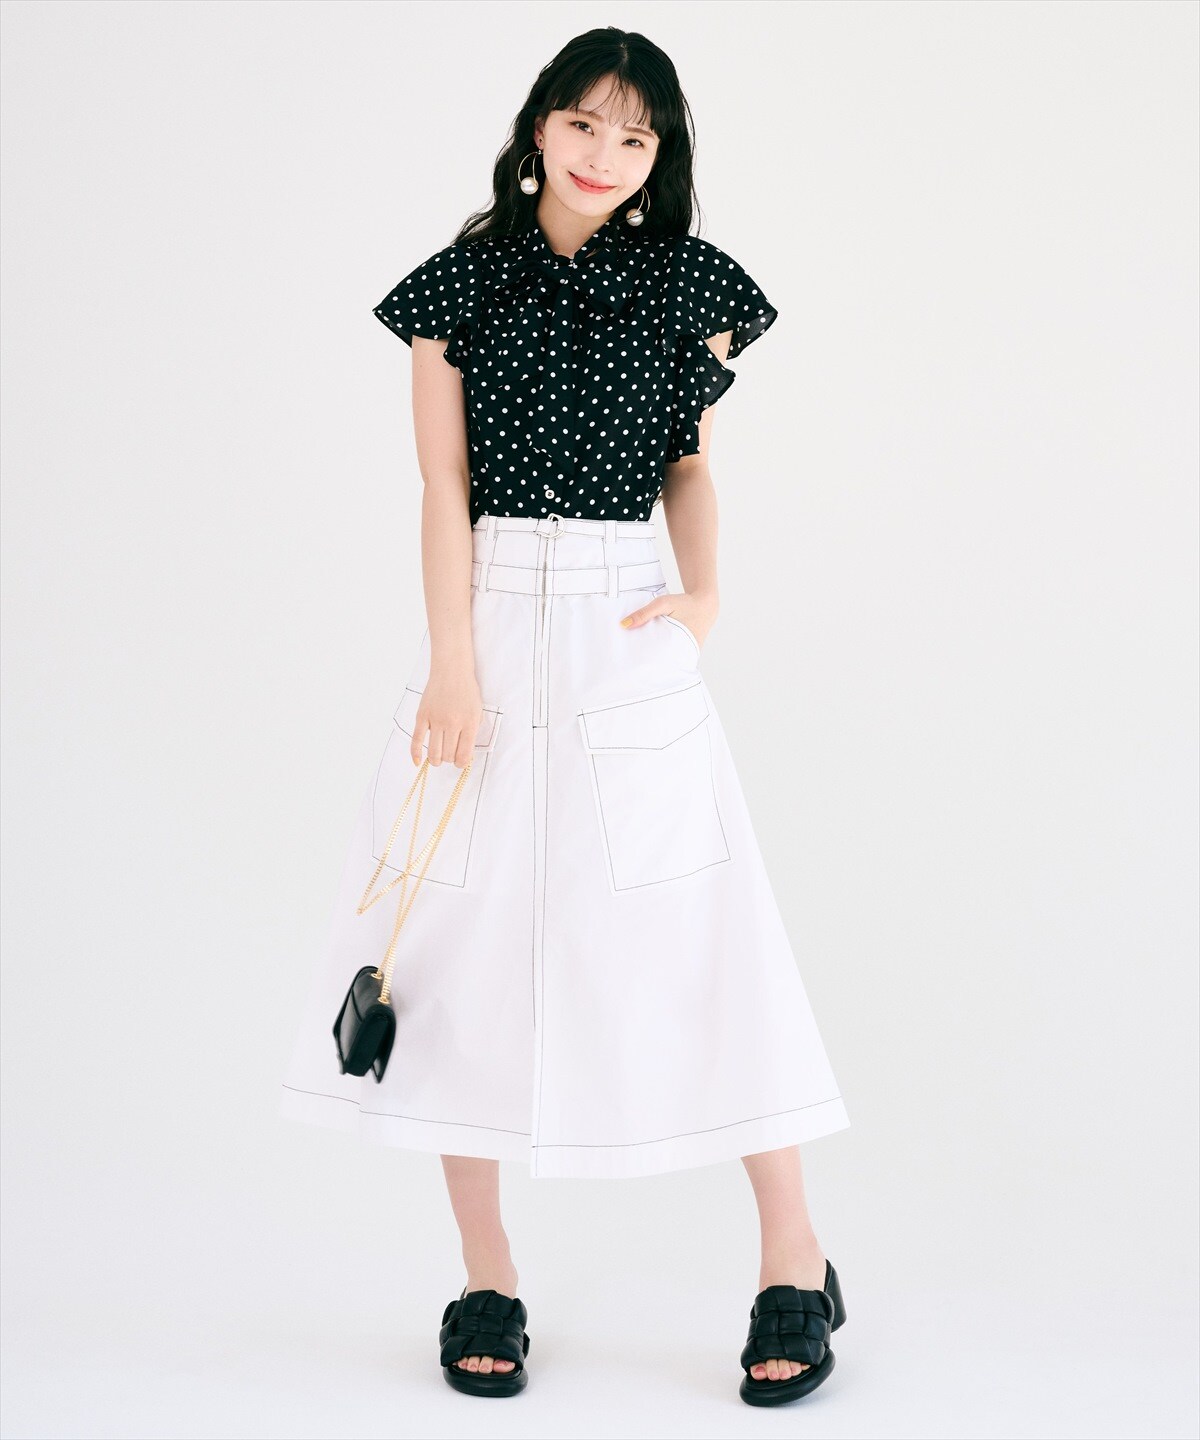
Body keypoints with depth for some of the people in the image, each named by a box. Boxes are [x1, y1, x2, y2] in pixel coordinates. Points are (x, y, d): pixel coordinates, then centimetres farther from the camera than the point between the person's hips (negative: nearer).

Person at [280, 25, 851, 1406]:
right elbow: (445, 482, -1)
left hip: (627, 632, -1)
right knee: (468, 937, 0)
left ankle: (794, 1262, 9)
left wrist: (705, 590, -6)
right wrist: (455, 661, -10)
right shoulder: (460, 282, 5)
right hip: (488, 621, 1)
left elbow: (690, 463, 12)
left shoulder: (687, 284, 6)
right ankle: (486, 1283, 12)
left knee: (698, 933, -4)